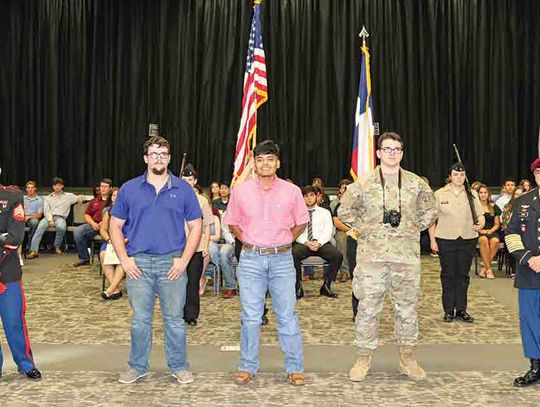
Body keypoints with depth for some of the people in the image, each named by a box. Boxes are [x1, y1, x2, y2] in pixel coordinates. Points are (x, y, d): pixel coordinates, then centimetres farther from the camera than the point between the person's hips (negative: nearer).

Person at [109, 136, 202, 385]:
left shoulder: (183, 189, 3)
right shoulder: (129, 189, 5)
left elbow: (196, 226, 4)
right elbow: (115, 226, 8)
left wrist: (183, 260, -5)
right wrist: (124, 259, -2)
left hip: (172, 262, 0)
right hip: (138, 263, 1)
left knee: (175, 318, 7)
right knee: (140, 319, 9)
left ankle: (179, 367, 20)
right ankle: (137, 366, 23)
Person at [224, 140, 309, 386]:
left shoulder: (292, 191, 1)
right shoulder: (240, 191, 2)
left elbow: (301, 222, 13)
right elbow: (232, 222, 15)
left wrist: (284, 242, 6)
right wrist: (248, 241, 5)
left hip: (282, 259, 0)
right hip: (250, 259, 1)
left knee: (287, 316, 3)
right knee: (250, 317, 5)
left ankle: (295, 368, 14)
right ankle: (247, 367, 18)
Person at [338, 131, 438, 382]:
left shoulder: (416, 183, 6)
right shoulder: (363, 183, 1)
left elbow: (430, 211, 19)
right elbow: (344, 211, 9)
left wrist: (414, 229, 9)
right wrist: (362, 229, 4)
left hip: (407, 256, 2)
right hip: (371, 255, -1)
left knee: (407, 308, 9)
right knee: (367, 308, 3)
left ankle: (407, 357, 24)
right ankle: (363, 359, 16)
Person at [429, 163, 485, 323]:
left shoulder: (472, 194, 8)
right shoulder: (439, 194, 1)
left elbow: (480, 214, 11)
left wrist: (481, 223, -12)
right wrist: (432, 240, -4)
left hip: (468, 240, 2)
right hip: (445, 240, -2)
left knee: (463, 275, 7)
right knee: (448, 275, 4)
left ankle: (461, 310, 15)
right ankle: (448, 310, 12)